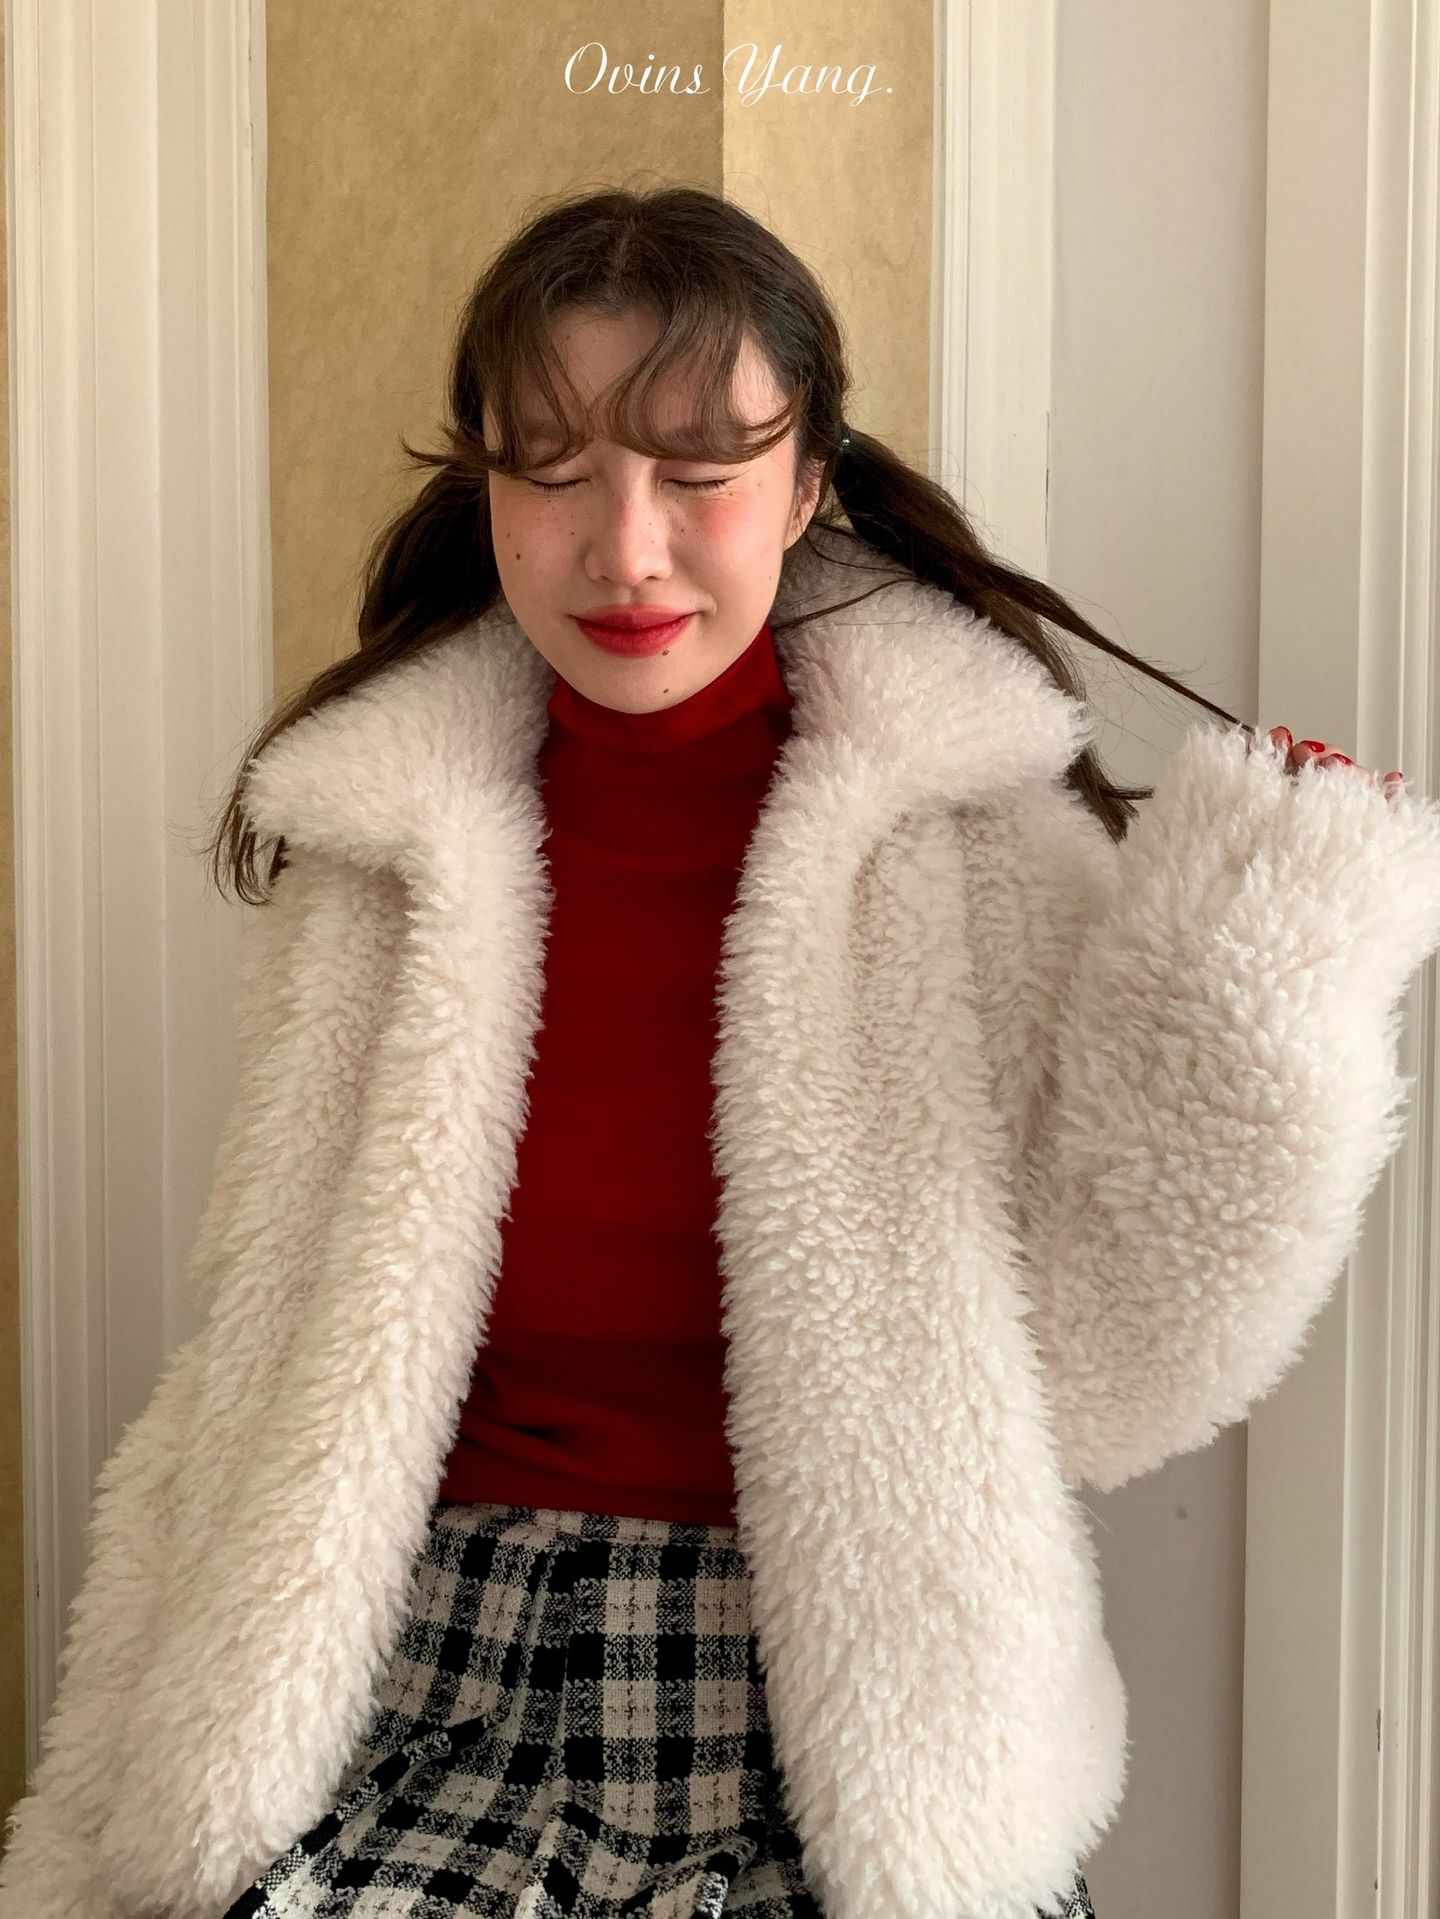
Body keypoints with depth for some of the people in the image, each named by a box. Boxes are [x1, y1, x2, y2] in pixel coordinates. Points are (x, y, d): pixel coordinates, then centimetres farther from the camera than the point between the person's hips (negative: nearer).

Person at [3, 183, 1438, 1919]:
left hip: (845, 1716, 0)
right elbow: (271, 1370, 8)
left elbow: (1088, 1378, -4)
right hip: (441, 1706, 1)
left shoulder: (975, 828, -5)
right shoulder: (373, 843, 2)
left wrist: (1269, 953, -13)